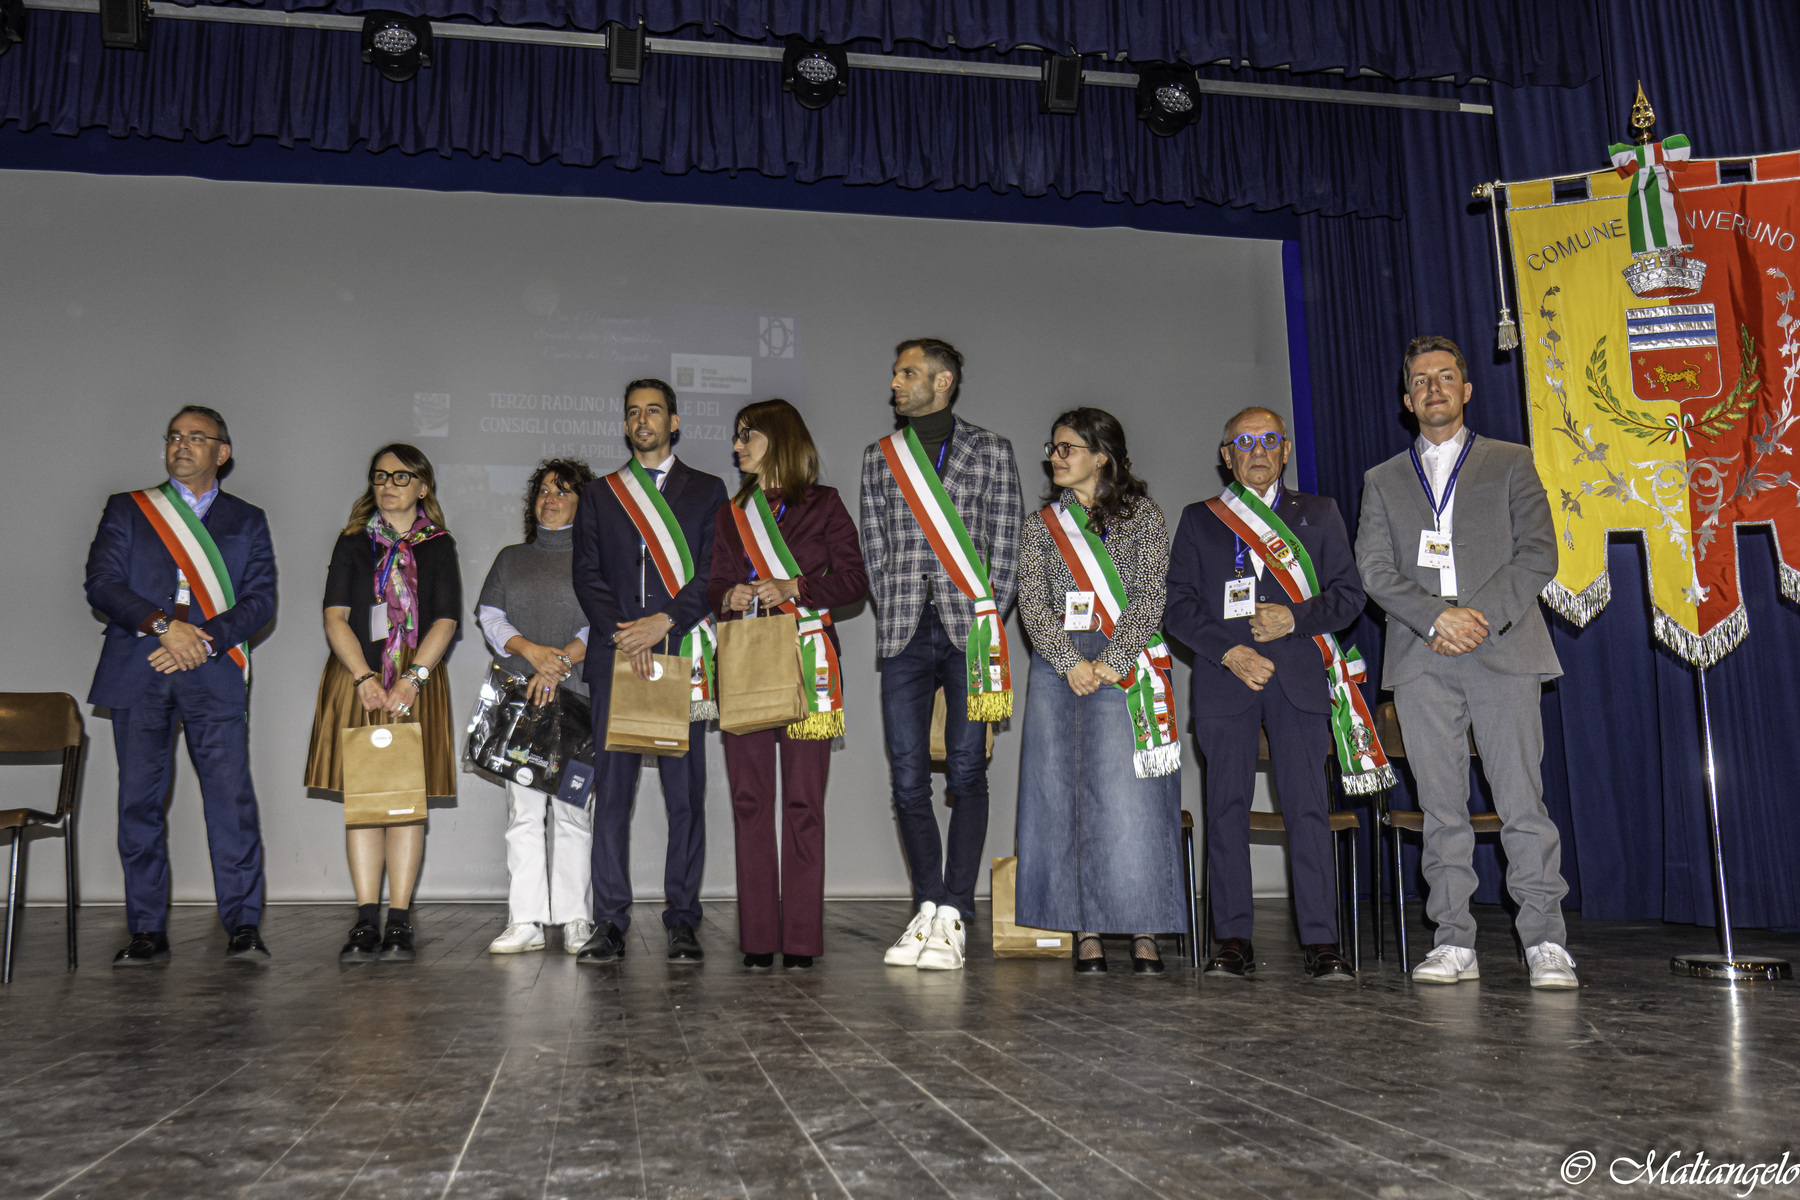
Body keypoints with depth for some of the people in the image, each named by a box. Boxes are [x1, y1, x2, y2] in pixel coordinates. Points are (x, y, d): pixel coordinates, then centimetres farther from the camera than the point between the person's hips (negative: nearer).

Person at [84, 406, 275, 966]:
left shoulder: (247, 520, 16)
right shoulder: (126, 509, 15)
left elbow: (261, 599, 5)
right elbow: (102, 585, 2)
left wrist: (204, 641, -10)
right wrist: (163, 626, -13)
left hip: (215, 674, -1)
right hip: (137, 673, 1)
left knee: (232, 797, -9)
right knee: (139, 800, 1)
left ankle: (243, 927, -4)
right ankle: (147, 932, 9)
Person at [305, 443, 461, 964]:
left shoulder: (438, 546, 9)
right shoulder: (353, 543, 11)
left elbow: (446, 621, -1)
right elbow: (335, 617, 1)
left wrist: (411, 679, -14)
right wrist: (364, 680, -13)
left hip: (417, 682, -1)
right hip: (356, 680, 1)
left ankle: (400, 925, 0)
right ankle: (366, 923, 1)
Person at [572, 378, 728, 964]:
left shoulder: (707, 490, 12)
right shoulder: (599, 495, 18)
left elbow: (713, 573, 1)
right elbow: (587, 575, 7)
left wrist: (663, 623, -12)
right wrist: (623, 635, -8)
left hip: (682, 655, -1)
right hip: (615, 655, 1)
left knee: (685, 793, -2)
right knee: (611, 790, -1)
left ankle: (682, 921, 5)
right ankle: (610, 923, 4)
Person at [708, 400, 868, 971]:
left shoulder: (823, 504, 7)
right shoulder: (732, 512, 20)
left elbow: (854, 579, 1)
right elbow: (715, 584, 18)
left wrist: (795, 589, -13)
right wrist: (728, 596, -4)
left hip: (805, 663, -3)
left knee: (803, 800, -5)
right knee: (749, 799, 1)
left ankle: (801, 937, 0)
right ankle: (758, 936, 6)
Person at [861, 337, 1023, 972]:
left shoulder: (990, 451, 7)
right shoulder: (880, 456, 15)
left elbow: (1004, 547, 3)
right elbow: (874, 549, 12)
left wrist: (986, 624, -4)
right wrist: (895, 619, 3)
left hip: (969, 630, -3)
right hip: (904, 634, 3)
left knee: (966, 773, -4)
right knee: (908, 777, 2)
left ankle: (951, 917, 1)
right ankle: (927, 909, 11)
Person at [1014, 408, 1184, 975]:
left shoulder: (1143, 516, 6)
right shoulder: (1041, 525, 14)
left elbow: (1149, 597, -4)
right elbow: (1032, 602, 3)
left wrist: (1109, 664, -13)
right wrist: (1071, 663, -11)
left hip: (1127, 666, -3)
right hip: (1058, 667, 3)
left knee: (1129, 795, -7)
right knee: (1063, 794, -1)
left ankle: (1143, 931, 0)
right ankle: (1086, 931, 4)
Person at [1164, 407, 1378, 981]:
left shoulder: (1319, 513, 16)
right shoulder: (1199, 520, 14)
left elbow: (1349, 594, 10)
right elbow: (1178, 607, 7)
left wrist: (1294, 618, -7)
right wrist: (1230, 652, -8)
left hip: (1298, 677, 0)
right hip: (1224, 677, 0)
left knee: (1308, 807, -6)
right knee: (1226, 808, -1)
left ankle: (1320, 942, -2)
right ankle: (1235, 940, 5)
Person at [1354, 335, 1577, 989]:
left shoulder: (1511, 463, 14)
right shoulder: (1383, 481, 18)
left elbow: (1538, 554, 4)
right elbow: (1374, 569, 5)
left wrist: (1483, 615, -11)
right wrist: (1436, 617, -11)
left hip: (1504, 650, -1)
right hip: (1420, 661, 2)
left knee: (1522, 800, -6)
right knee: (1441, 806, 2)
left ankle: (1546, 942, 0)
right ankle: (1454, 943, 6)